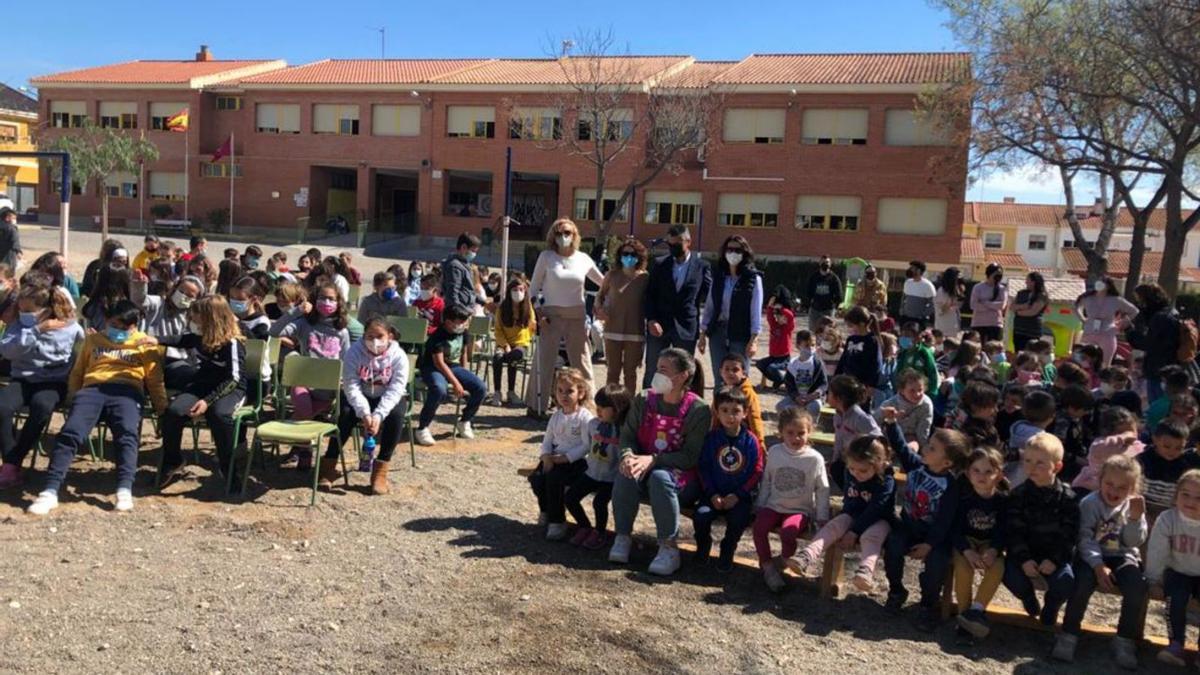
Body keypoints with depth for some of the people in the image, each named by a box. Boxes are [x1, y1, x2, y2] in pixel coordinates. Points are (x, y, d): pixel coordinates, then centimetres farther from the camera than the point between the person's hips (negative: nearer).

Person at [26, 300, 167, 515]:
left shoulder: (144, 344, 22)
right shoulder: (93, 339, 29)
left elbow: (155, 380, 19)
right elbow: (77, 372, 31)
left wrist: (163, 409, 8)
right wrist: (73, 399, 15)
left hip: (126, 390, -2)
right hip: (92, 389, 2)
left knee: (128, 433, -33)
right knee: (70, 432, -26)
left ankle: (125, 491, -44)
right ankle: (50, 492, -31)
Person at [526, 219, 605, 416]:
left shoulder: (583, 259, 6)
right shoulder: (546, 257, 1)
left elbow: (604, 282, 17)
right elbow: (534, 287, 4)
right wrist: (538, 311, -5)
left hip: (576, 316, 2)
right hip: (551, 315, -2)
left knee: (582, 362, 4)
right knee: (544, 361, 0)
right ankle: (536, 406, 9)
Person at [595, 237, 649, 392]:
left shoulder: (645, 277, -3)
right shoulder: (612, 275, 1)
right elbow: (600, 296, 12)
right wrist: (599, 308, -7)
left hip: (635, 331, -1)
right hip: (613, 329, 1)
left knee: (630, 372, 8)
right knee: (613, 371, 9)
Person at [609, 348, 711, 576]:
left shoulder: (698, 409, -13)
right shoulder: (644, 401, 1)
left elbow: (691, 456, -17)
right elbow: (627, 435, 1)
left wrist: (653, 460, -28)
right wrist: (628, 455, -23)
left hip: (682, 476, -4)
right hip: (645, 465, 4)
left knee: (660, 477, -36)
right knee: (627, 473, -29)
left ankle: (669, 548, -26)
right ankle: (623, 537, -15)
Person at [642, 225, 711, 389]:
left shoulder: (702, 267, 1)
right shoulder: (660, 265, 6)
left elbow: (708, 295, 5)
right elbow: (650, 295, 2)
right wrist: (651, 320, -9)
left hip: (686, 328, -1)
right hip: (658, 326, 1)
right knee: (652, 372, 5)